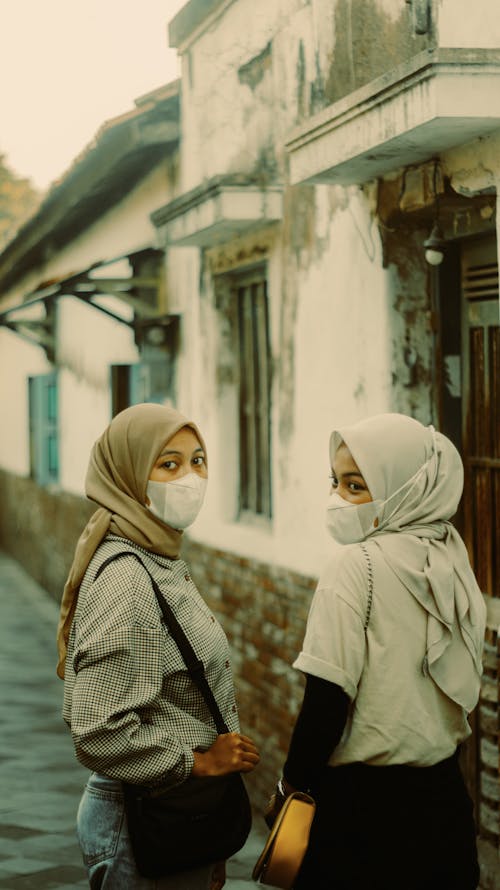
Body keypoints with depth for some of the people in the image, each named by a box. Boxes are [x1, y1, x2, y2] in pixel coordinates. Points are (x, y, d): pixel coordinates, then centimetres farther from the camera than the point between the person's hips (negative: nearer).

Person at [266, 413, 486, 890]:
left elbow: (328, 696, -18)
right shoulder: (449, 560, 4)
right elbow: (461, 688, 11)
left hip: (363, 798, -7)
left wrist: (289, 785, -7)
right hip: (443, 795, 7)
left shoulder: (357, 564, -16)